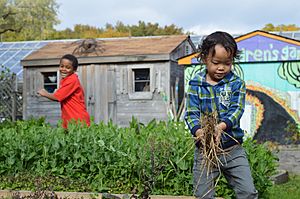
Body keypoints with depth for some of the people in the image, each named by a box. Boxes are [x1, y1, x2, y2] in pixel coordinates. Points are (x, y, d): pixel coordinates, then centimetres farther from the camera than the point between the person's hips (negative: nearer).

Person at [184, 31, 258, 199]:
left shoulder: (237, 84, 0)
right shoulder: (196, 85, -1)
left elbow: (236, 110, -11)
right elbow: (191, 113, -6)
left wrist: (222, 126, -31)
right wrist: (198, 130, -27)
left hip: (233, 149, 0)